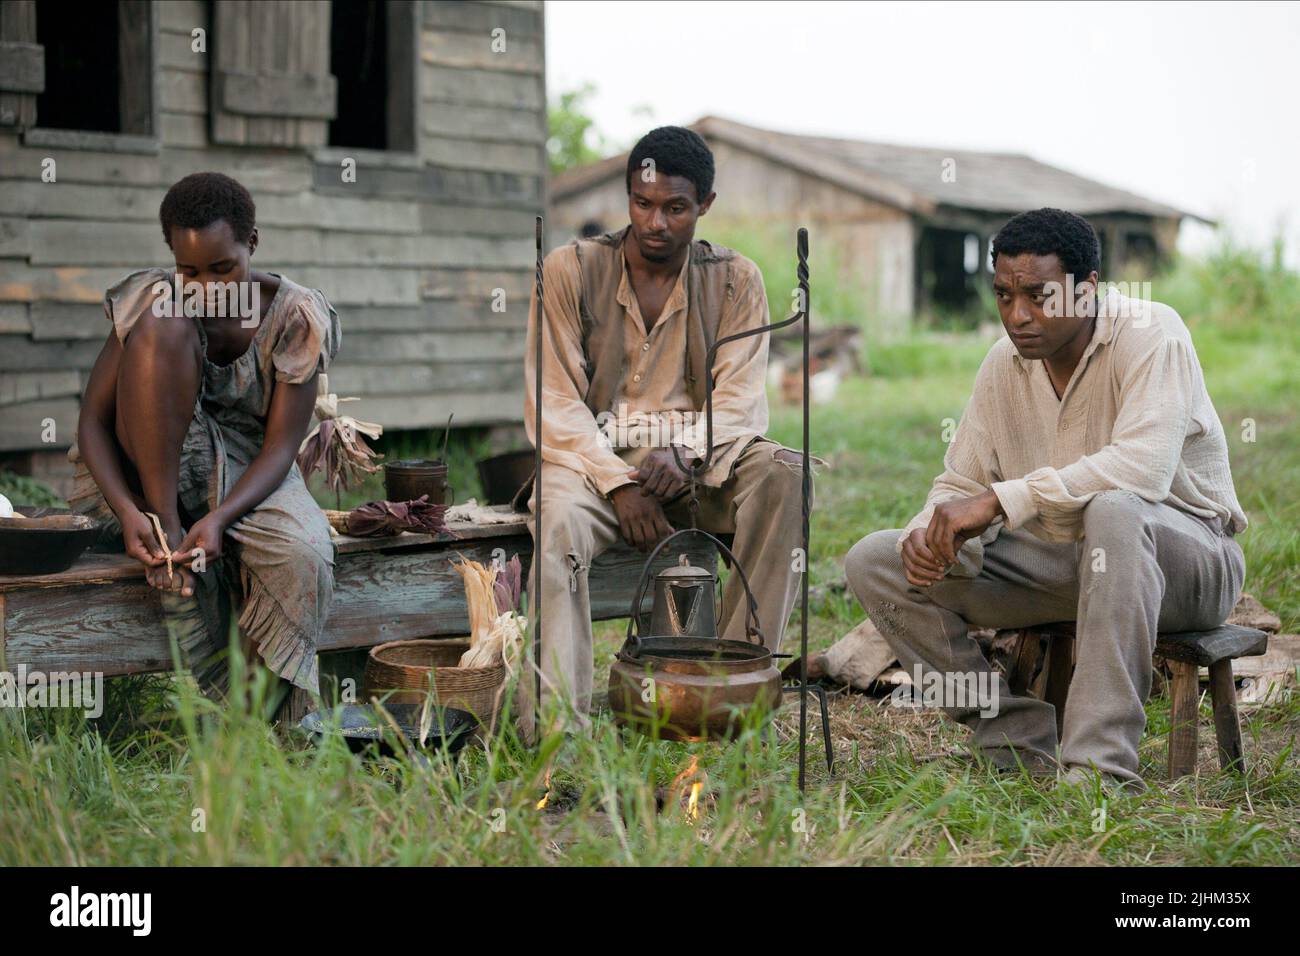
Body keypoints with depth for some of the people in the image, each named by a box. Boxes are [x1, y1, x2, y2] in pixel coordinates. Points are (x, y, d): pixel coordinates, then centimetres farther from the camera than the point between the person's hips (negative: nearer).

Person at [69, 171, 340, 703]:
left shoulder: (295, 318, -11)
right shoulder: (154, 300, -10)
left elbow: (281, 445, -15)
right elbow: (94, 419, -11)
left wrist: (220, 517, -33)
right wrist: (126, 510, -30)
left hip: (247, 476, 0)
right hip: (147, 474, 0)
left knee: (304, 553, -35)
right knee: (165, 325, -25)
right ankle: (167, 531, -27)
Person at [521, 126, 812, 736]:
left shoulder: (735, 280, 7)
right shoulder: (570, 270, 2)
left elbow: (740, 400, -3)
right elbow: (553, 404, -4)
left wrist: (688, 457, -25)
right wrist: (616, 481, -19)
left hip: (697, 466, 2)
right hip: (593, 457, -2)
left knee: (786, 474, -28)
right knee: (558, 516, -36)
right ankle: (556, 727, -38)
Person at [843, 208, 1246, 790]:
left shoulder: (1150, 334, -18)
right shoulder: (1004, 363, 2)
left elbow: (1145, 469, -34)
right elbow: (961, 484, 6)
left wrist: (1001, 498, -36)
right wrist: (933, 534, -19)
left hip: (1184, 554, -6)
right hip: (1060, 560, 6)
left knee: (1114, 510, -42)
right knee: (873, 562, -6)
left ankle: (1099, 769, -41)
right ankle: (1025, 752, -10)